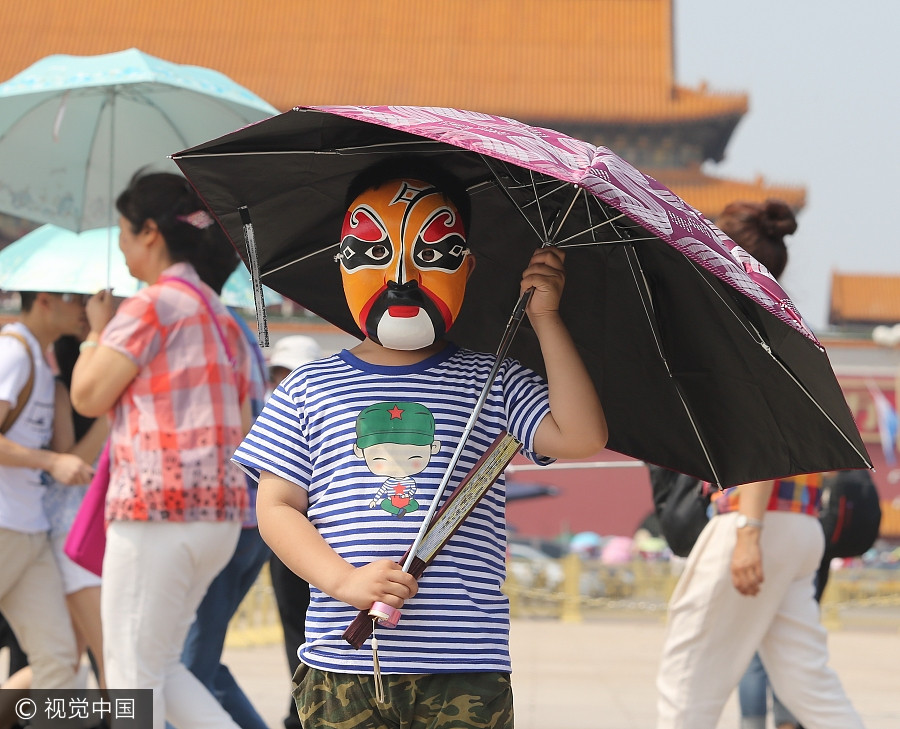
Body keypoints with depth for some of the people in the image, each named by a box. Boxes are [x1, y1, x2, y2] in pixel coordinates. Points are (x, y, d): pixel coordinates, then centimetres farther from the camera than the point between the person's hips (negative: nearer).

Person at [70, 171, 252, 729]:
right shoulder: (221, 316, 18)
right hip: (221, 511, 9)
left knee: (132, 670, -1)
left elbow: (88, 396, -8)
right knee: (159, 664, 16)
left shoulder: (152, 306, -10)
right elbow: (242, 431, 18)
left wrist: (97, 330, 8)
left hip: (156, 510, -9)